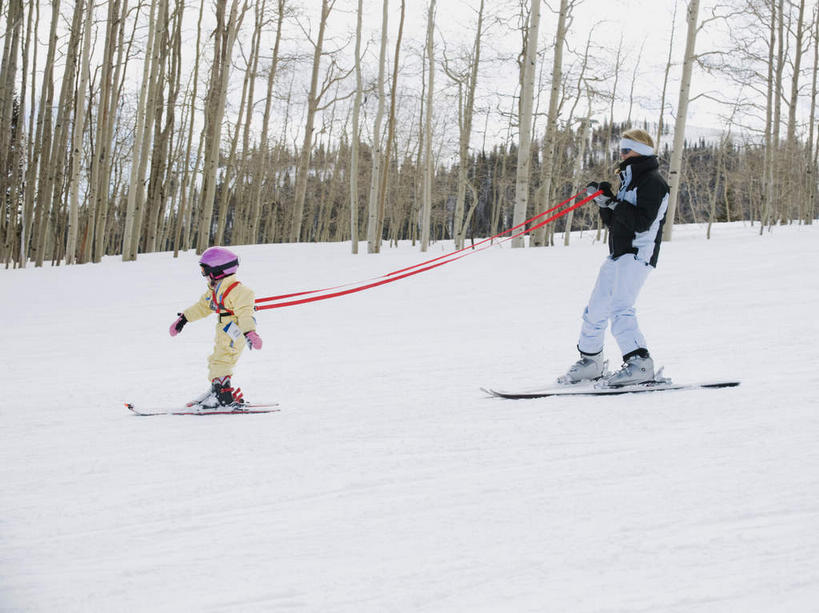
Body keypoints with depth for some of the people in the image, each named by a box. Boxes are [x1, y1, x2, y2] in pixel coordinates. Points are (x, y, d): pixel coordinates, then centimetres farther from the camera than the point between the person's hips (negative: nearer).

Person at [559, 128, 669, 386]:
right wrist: (604, 200, 2)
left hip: (637, 255, -10)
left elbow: (642, 222, -20)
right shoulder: (629, 180, 21)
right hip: (618, 254, 10)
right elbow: (613, 221, 18)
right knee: (596, 309, 12)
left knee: (620, 309, -23)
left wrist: (613, 204, -20)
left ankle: (640, 364, -24)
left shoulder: (652, 181, -9)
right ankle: (590, 362, 24)